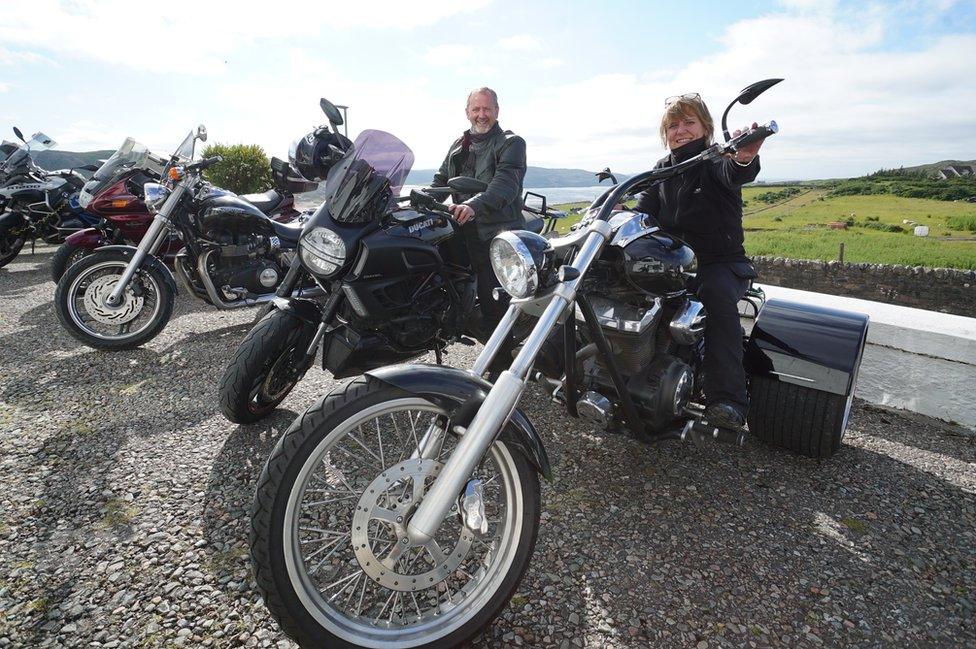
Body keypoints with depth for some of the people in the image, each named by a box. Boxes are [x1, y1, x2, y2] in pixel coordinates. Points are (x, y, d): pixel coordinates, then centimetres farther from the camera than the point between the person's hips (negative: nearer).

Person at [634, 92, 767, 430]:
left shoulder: (718, 161, -2)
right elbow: (644, 210, 3)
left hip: (720, 262, -4)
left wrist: (744, 159, -54)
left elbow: (733, 173, -28)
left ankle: (728, 400, -39)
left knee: (718, 295, -36)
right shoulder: (662, 169, 16)